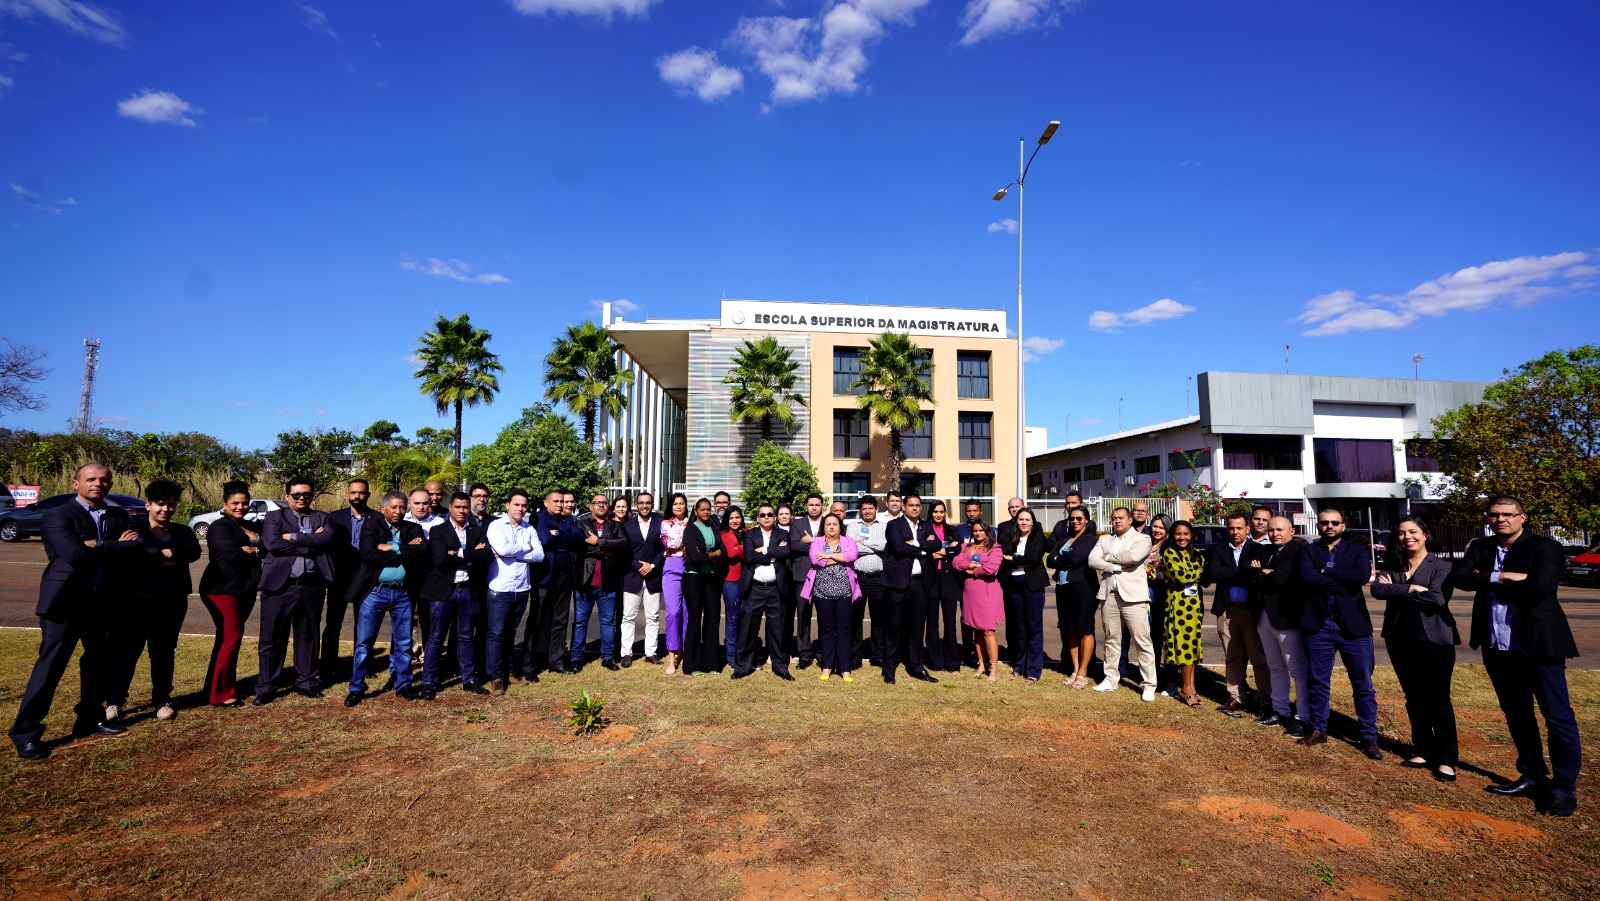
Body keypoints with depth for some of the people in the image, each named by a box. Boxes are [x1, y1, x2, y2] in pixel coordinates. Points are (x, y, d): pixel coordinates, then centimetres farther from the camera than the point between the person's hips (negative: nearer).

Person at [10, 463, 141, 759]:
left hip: (105, 601, 5)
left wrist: (97, 546, -15)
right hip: (66, 600, -5)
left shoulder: (119, 516, 10)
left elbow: (137, 547, -5)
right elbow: (75, 554, -20)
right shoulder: (57, 515, -5)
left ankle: (90, 719, 29)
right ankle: (26, 733, 11)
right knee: (50, 666, -1)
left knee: (100, 662, 14)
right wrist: (114, 548, -9)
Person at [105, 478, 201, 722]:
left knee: (164, 653, 11)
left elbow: (194, 552, -12)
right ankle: (114, 701, 15)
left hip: (172, 604, 2)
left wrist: (157, 553, -17)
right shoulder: (134, 530, 1)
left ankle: (162, 700, 20)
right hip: (137, 601, -2)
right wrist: (170, 559, -17)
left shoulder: (182, 532, 9)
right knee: (125, 651, 1)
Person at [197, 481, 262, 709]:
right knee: (231, 638, -9)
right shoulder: (220, 527, -9)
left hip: (245, 590, 7)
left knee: (227, 638, 14)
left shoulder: (251, 527, 16)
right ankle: (219, 694, -1)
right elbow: (233, 555, -22)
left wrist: (249, 549, -11)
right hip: (223, 589, -7)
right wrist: (254, 551, -6)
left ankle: (225, 685, 21)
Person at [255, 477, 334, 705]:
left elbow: (328, 538, -9)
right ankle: (265, 687, 15)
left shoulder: (321, 517, 12)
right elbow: (272, 544, -11)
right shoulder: (274, 517, 6)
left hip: (312, 586, 2)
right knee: (272, 638, 3)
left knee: (308, 636, 11)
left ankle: (305, 682, 23)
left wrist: (294, 537, -12)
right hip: (280, 585, -2)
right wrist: (311, 543, -11)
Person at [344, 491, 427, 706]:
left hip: (403, 594, 2)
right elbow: (368, 554, -16)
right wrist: (405, 551, -14)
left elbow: (423, 550, -11)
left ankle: (403, 685, 21)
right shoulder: (371, 526, 0)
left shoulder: (414, 529, 7)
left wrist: (393, 548, -15)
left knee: (403, 642, 10)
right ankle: (356, 688, 16)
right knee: (364, 641, 4)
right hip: (376, 591, -2)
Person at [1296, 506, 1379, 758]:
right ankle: (1319, 729, 23)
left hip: (1353, 625, 0)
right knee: (1317, 681, 10)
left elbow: (1362, 576, -16)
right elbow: (1306, 578, -14)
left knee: (1363, 685, 5)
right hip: (1318, 625, 1)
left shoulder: (1357, 551, 5)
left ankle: (1369, 737, 17)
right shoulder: (1308, 551, 5)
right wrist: (1344, 583, -15)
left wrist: (1326, 571, -10)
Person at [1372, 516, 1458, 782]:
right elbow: (1377, 589, -9)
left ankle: (1446, 760, 11)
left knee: (1438, 700, 1)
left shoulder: (1441, 566, -4)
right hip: (1400, 641, 5)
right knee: (1414, 699, 13)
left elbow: (1437, 599, -18)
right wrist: (1412, 589, -18)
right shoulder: (1393, 567, 9)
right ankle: (1423, 751, 24)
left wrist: (1396, 591, -11)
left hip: (1434, 641, -5)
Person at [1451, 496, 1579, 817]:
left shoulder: (1544, 547, -7)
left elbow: (1539, 588, -20)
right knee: (1516, 714, 16)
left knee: (1558, 716, 1)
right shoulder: (1480, 547, 8)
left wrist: (1487, 583, -9)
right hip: (1497, 647, 6)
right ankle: (1533, 776, 30)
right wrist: (1501, 578, -18)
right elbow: (1457, 577, -6)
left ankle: (1563, 789, 11)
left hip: (1538, 643, -6)